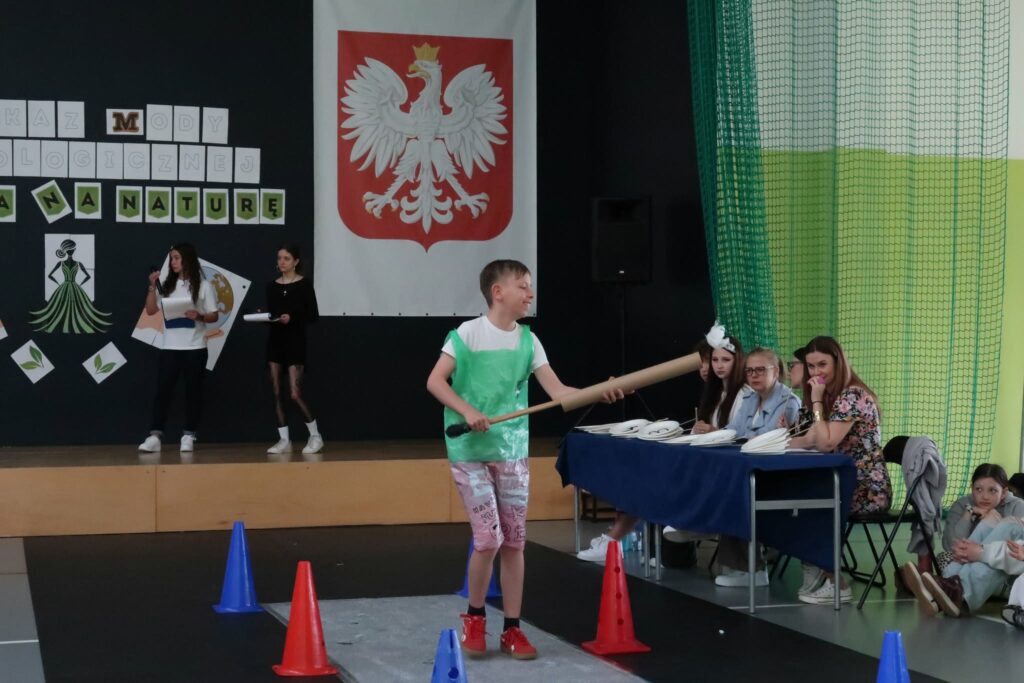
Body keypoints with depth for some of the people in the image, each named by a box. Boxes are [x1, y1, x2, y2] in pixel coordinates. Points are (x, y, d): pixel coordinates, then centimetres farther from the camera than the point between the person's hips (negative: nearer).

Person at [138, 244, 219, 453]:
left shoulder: (202, 286, 0)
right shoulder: (167, 285, 9)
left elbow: (214, 316, 0)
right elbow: (150, 310, 6)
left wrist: (199, 316, -19)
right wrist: (152, 287, -5)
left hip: (194, 348, -3)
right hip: (169, 348, 3)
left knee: (193, 391, 2)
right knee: (162, 390, -2)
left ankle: (188, 436, 8)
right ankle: (154, 436, -4)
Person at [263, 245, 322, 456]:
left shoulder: (304, 285, -3)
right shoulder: (272, 286, 10)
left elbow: (314, 316, -5)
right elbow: (270, 314, 14)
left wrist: (292, 318, -19)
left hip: (295, 342, -5)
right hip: (274, 341, 5)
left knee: (295, 394, -9)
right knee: (276, 393, 1)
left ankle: (315, 436, 6)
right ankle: (284, 440, 8)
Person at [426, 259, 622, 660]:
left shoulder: (527, 341, 4)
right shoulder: (467, 333, -8)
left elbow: (557, 391, -2)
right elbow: (435, 381, -11)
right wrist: (468, 412, -24)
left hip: (513, 450, 5)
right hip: (470, 450, -5)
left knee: (514, 541, 5)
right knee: (488, 539, -9)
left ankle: (512, 629, 15)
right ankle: (474, 617, 14)